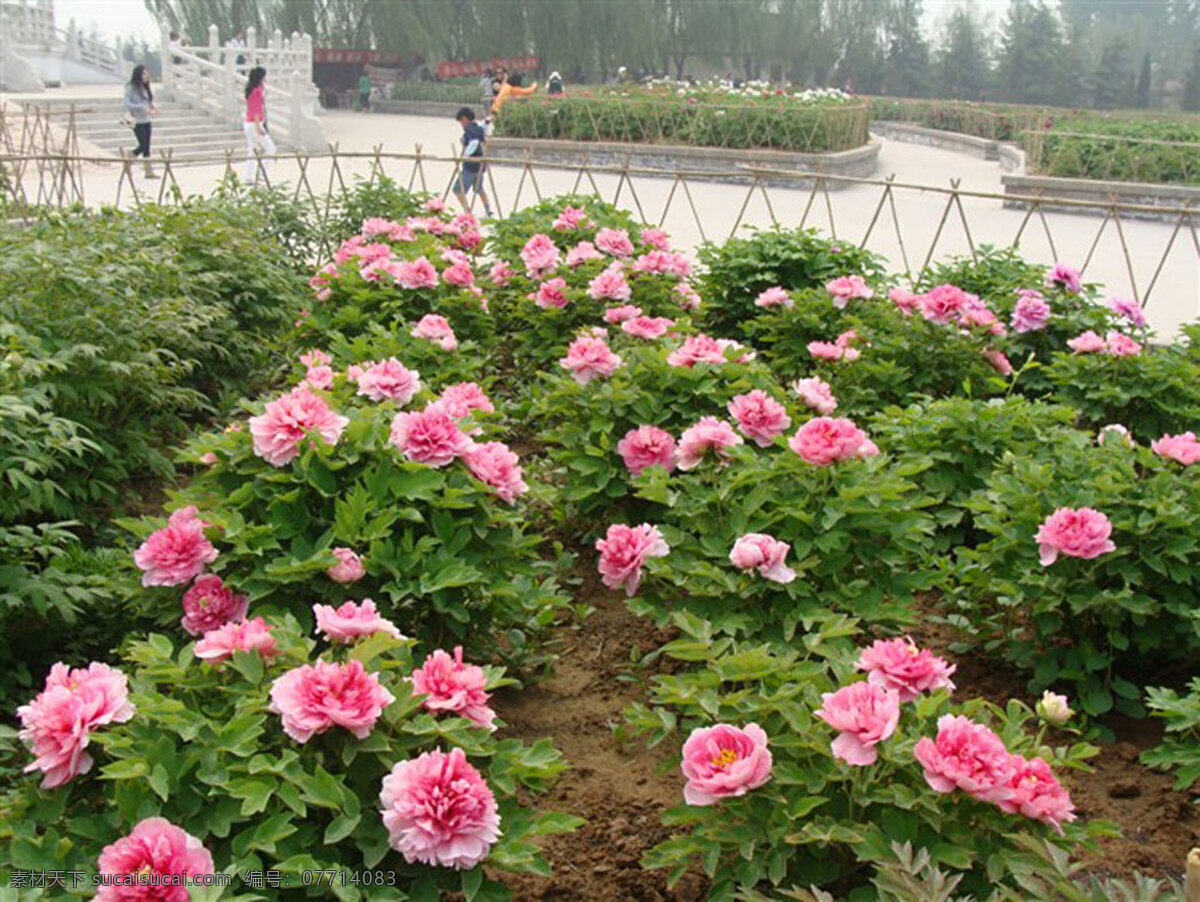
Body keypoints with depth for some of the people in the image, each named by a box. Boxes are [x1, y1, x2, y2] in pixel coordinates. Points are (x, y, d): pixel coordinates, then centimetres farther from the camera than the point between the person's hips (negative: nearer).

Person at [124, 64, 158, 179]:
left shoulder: (146, 87, 10)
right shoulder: (130, 88, -10)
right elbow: (127, 104, -14)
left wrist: (153, 107, -3)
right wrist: (142, 108, -23)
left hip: (146, 120, 6)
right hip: (137, 121, -6)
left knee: (147, 146, 6)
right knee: (142, 145, -9)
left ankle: (149, 171, 7)